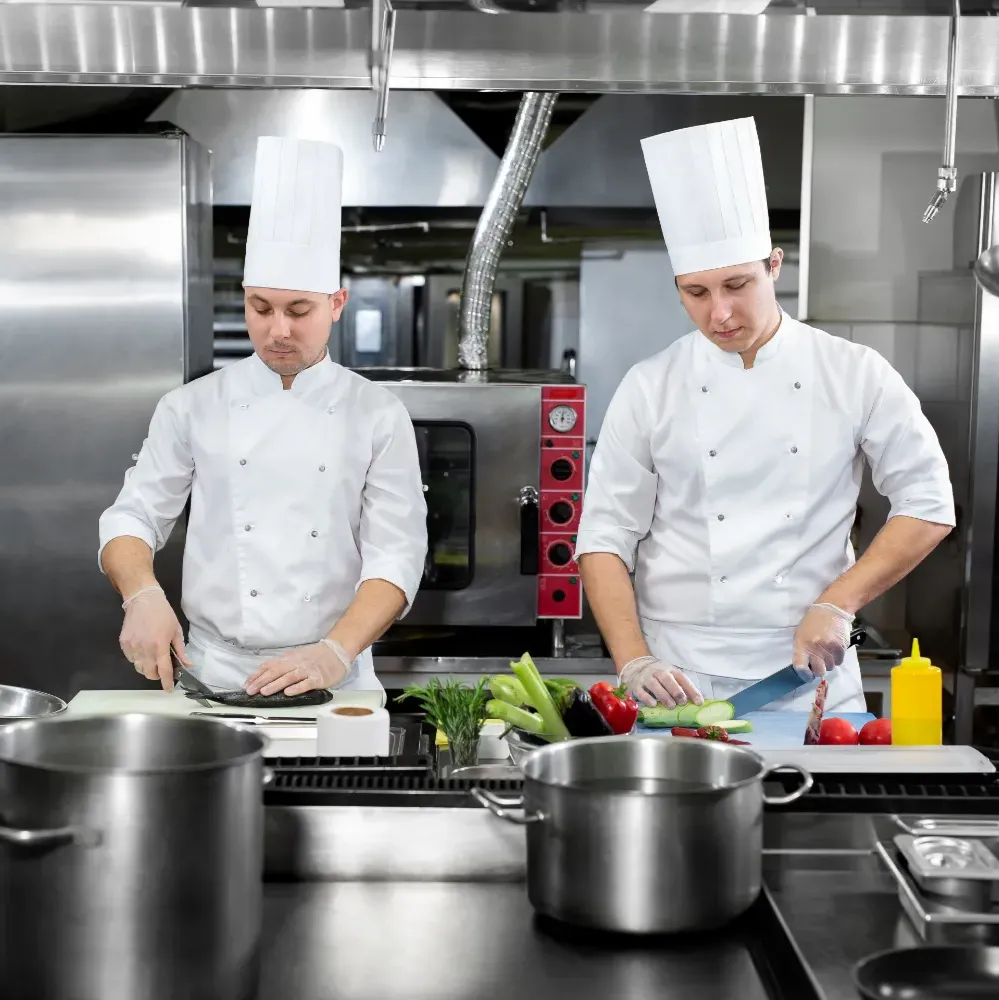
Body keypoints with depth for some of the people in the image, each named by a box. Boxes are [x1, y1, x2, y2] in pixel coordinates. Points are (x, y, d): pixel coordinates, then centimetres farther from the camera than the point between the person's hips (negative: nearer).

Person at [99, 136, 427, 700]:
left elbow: (395, 553, -3)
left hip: (334, 683, 0)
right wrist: (144, 595, -12)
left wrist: (335, 654, -17)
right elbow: (134, 517, 9)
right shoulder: (194, 408, 7)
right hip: (212, 674, 1)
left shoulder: (379, 416, 4)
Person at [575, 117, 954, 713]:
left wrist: (837, 605, -8)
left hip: (809, 675, 0)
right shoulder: (650, 389, 0)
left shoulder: (856, 375, 0)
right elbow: (606, 537, -1)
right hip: (680, 676, 0)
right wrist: (635, 664, -13)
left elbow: (928, 506, 2)